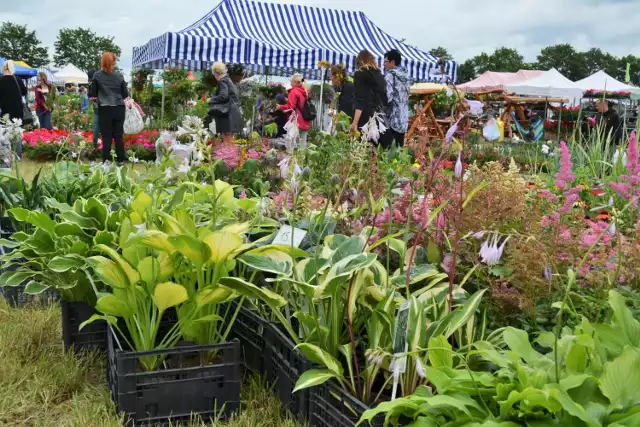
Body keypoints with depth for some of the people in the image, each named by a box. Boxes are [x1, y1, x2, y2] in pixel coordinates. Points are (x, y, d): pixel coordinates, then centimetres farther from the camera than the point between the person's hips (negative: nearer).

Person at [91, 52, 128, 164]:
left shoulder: (97, 75, -4)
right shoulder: (119, 76, 0)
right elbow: (126, 94, 7)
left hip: (105, 109, -1)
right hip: (119, 109, 1)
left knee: (106, 136, 3)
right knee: (118, 135, 8)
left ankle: (106, 161, 3)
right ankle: (120, 160, 11)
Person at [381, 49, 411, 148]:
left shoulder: (390, 76, -9)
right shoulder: (406, 76, 14)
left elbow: (387, 97, -17)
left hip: (391, 119, -7)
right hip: (403, 119, 7)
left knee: (385, 148, -6)